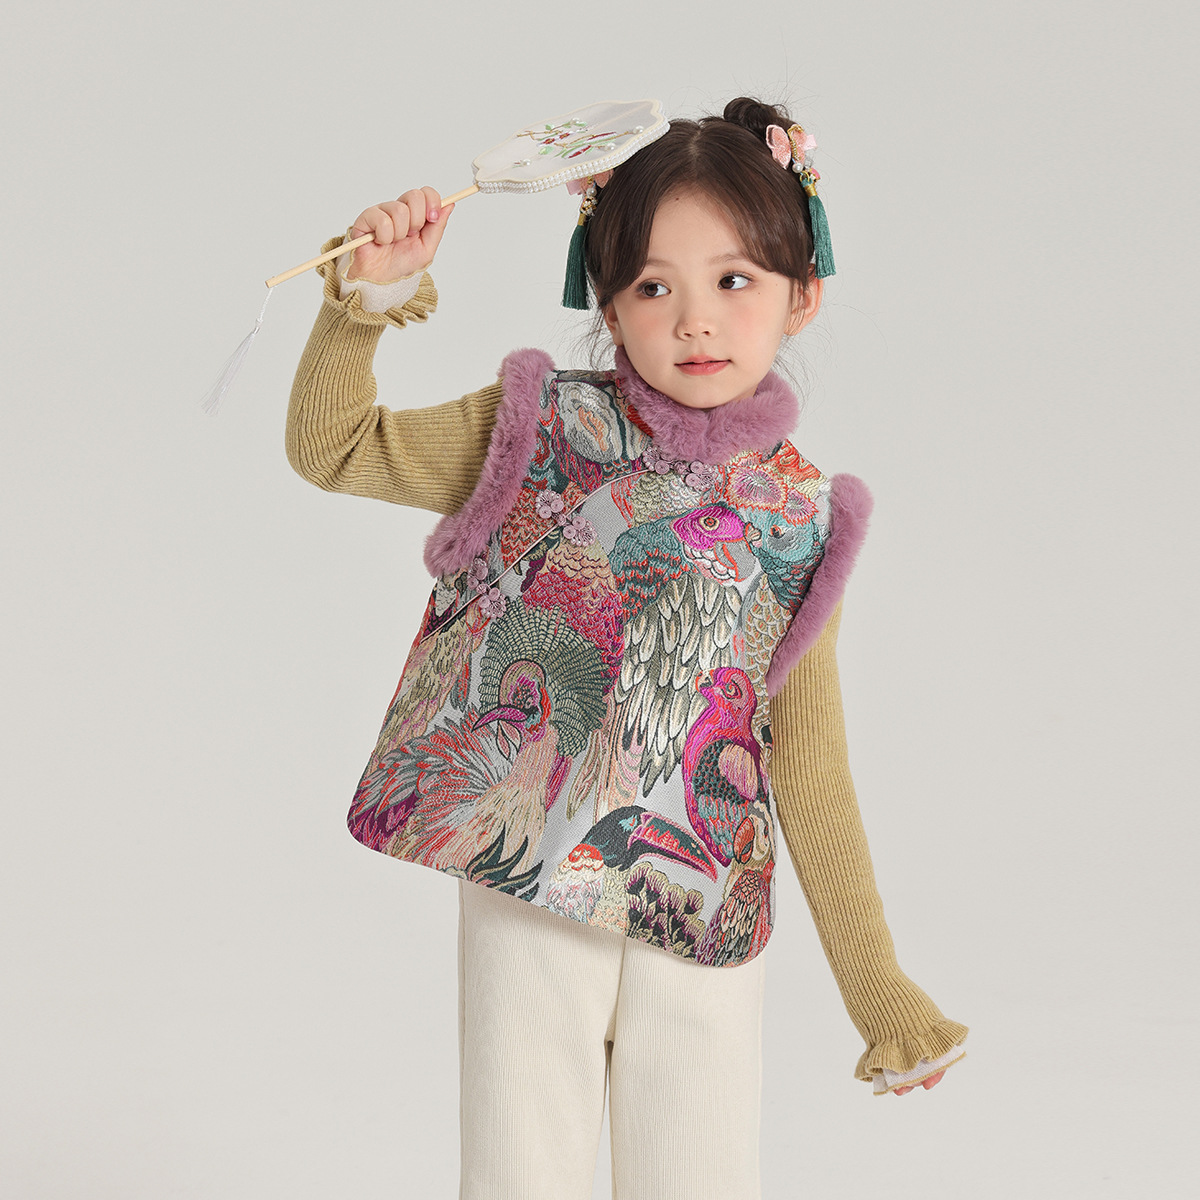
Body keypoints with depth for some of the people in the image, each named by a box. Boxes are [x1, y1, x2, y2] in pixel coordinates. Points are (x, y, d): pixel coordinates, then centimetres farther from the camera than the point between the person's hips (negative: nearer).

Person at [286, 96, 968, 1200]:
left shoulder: (799, 521, 0)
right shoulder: (542, 432, -2)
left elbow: (811, 774, 4)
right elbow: (332, 448, 1)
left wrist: (875, 982, 5)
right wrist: (367, 296, -16)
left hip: (701, 924, 1)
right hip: (522, 887, -1)